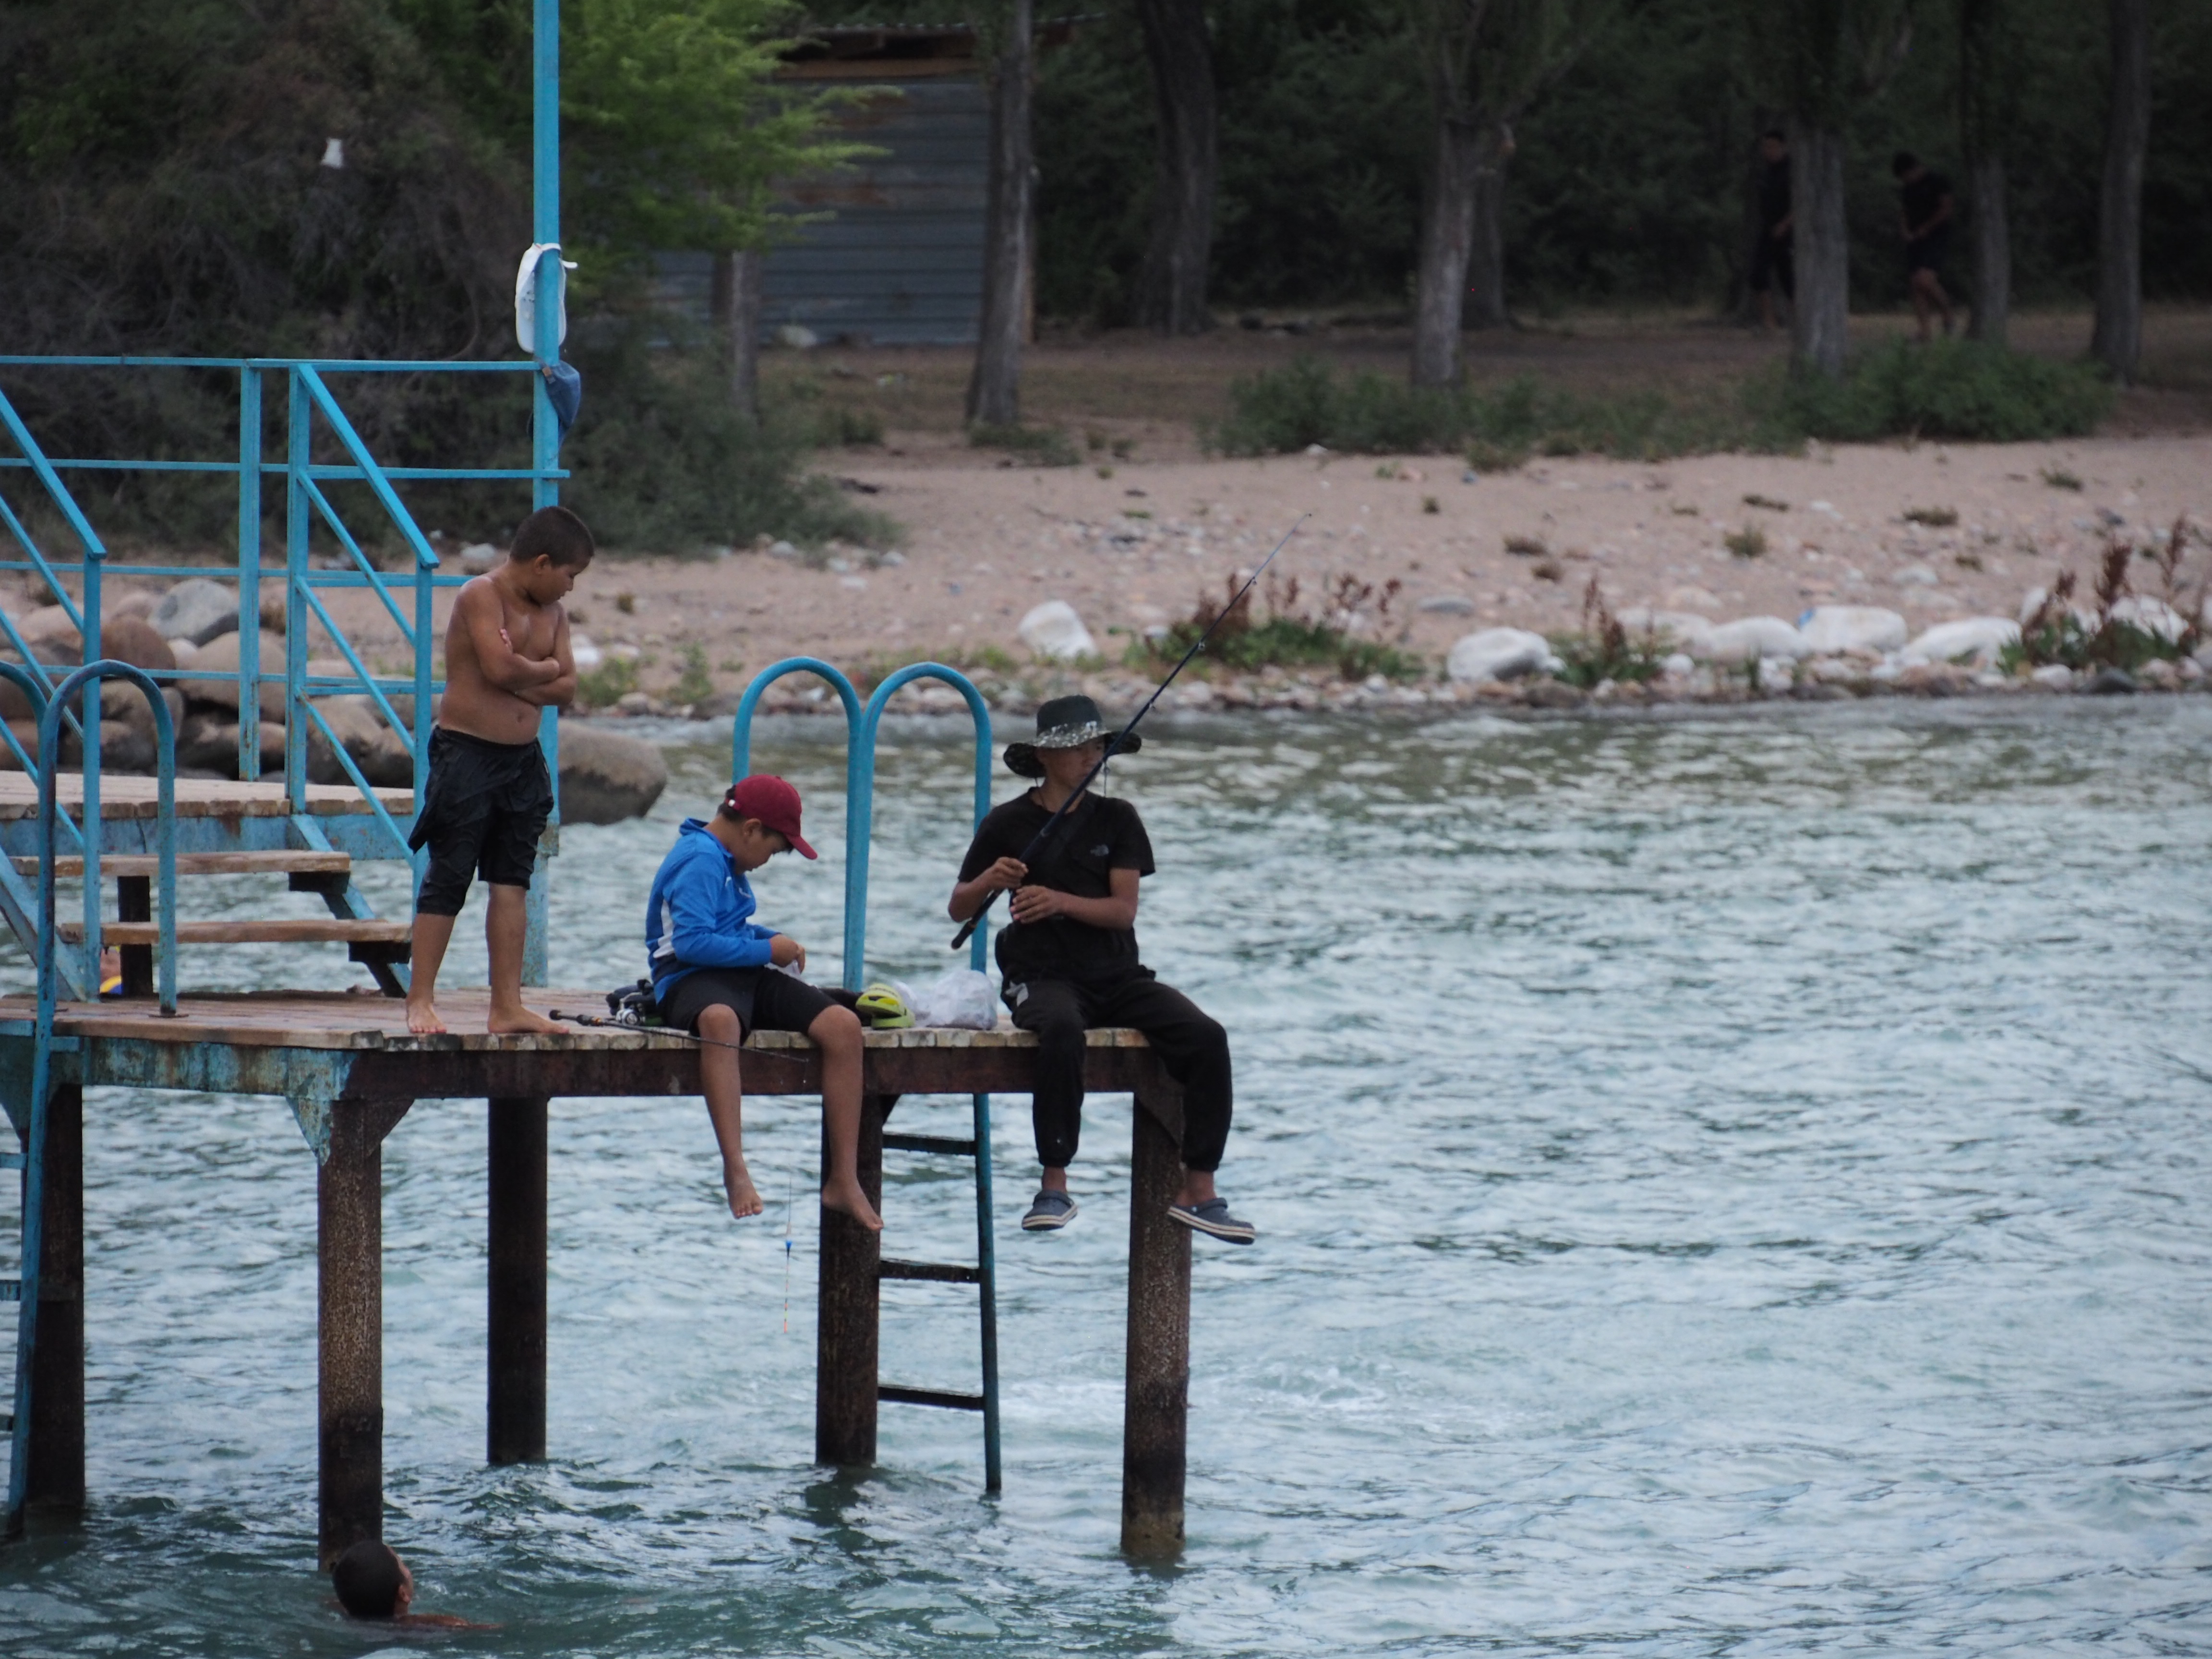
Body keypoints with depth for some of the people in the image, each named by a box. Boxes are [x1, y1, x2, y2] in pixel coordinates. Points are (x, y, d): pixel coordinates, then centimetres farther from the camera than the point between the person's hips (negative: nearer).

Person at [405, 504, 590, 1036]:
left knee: (512, 883, 7)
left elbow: (566, 690, 5)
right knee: (448, 880, -4)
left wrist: (520, 674, -11)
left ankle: (507, 1006, 9)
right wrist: (544, 670, -6)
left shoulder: (553, 612, 12)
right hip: (466, 753, -7)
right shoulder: (481, 597, -11)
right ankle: (420, 1000, 1)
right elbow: (499, 668, -24)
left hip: (523, 758, 7)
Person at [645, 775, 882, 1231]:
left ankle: (843, 1180, -12)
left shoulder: (728, 863, 21)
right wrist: (766, 950, -13)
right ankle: (736, 1170, -53)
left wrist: (773, 940, 16)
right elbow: (691, 942, -21)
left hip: (745, 979, 9)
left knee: (843, 1025, -12)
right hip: (692, 979, -9)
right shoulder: (699, 860, -11)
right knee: (721, 1019, -46)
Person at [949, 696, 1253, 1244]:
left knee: (1206, 1036, -21)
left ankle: (1197, 1191, -16)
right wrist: (989, 881, -13)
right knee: (1062, 1030, -39)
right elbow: (958, 909, 10)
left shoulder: (1117, 819, 10)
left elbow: (1124, 910, -1)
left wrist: (1061, 901, -19)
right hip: (1043, 977, -3)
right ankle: (1054, 1188, -33)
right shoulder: (1009, 824, 5)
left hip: (1118, 976, 3)